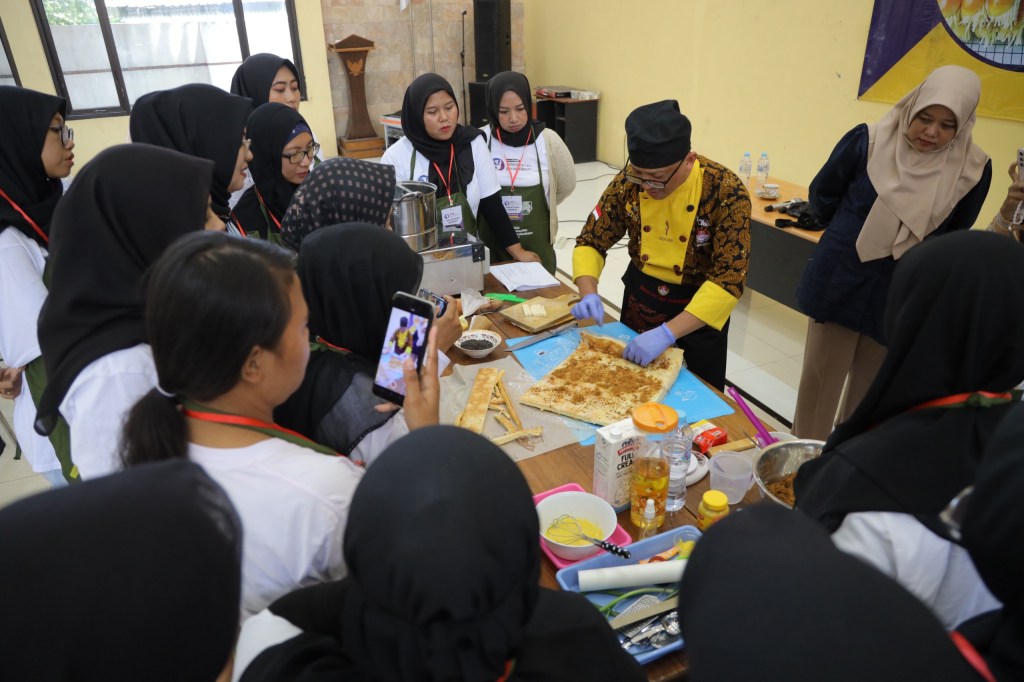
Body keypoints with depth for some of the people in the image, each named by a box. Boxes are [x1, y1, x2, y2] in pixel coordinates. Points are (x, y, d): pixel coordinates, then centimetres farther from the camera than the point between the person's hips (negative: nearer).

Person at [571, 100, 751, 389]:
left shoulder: (726, 192, -25)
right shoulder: (628, 181, -13)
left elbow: (729, 279, -27)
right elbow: (591, 241, -5)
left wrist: (667, 333, -35)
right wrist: (588, 294, -24)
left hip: (700, 311, -3)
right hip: (639, 299, 4)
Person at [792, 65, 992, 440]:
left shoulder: (972, 168, -7)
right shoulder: (869, 141, -11)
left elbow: (954, 237, 9)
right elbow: (822, 195, 5)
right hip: (841, 281, -1)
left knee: (869, 391, 15)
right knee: (820, 384, 5)